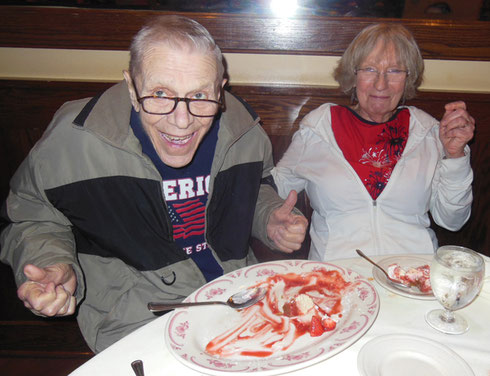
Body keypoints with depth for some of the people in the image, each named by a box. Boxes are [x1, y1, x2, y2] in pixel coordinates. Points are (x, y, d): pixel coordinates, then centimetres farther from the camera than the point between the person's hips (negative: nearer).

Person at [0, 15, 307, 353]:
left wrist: (271, 220, -5)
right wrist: (54, 267, -20)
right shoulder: (74, 141, -17)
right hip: (136, 321, -3)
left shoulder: (244, 130, -7)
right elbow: (31, 220, 0)